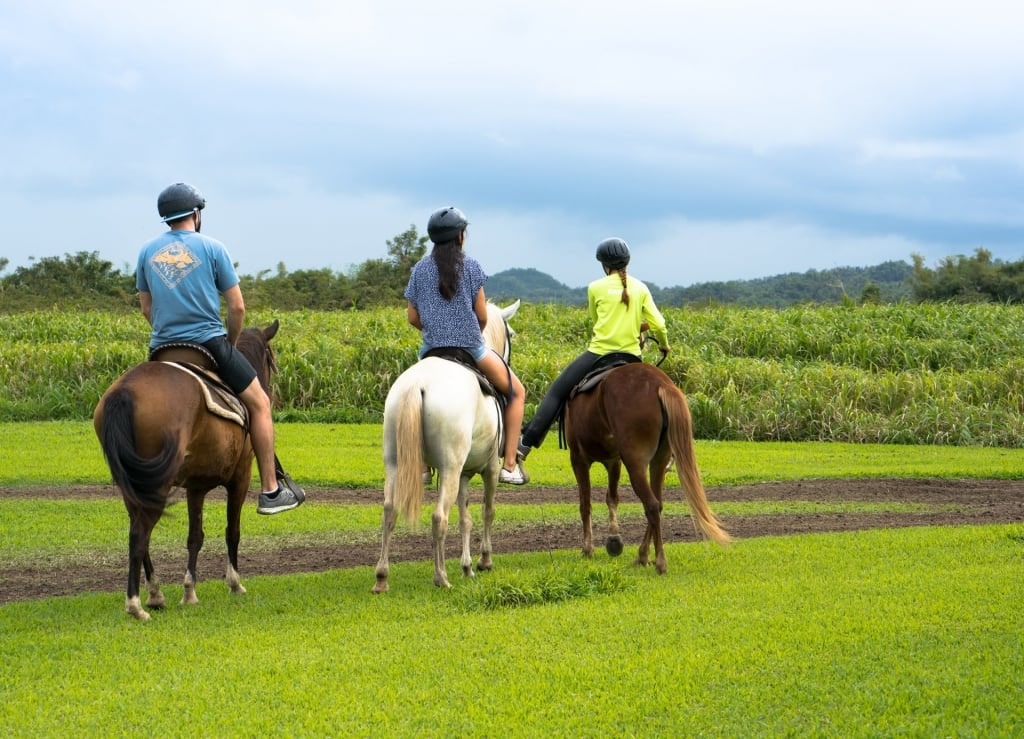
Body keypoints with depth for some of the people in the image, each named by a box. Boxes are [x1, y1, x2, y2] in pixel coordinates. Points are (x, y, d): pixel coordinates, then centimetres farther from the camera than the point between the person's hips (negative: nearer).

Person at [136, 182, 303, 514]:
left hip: (163, 348, 4)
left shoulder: (147, 252, 8)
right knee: (259, 404, 9)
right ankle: (270, 491, 7)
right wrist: (230, 343, 13)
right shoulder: (212, 248, -3)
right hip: (209, 342, -4)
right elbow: (237, 307, -2)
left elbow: (146, 308, 13)